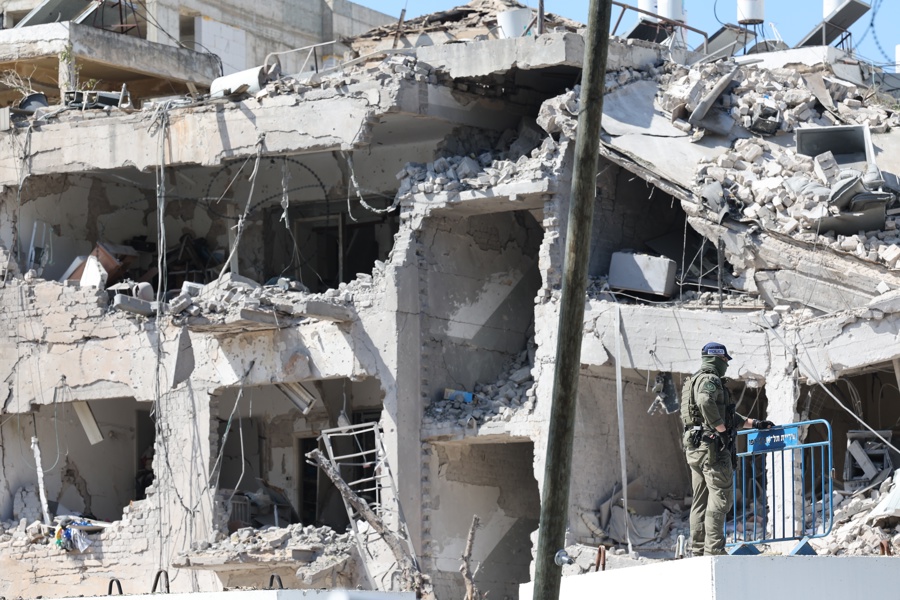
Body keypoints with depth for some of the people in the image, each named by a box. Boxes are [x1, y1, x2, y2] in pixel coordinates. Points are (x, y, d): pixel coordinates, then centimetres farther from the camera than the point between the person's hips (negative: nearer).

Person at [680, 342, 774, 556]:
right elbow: (706, 402, -31)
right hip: (712, 445, -10)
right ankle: (714, 549, -17)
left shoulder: (694, 381, 26)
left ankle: (698, 550, 9)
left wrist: (755, 423, 36)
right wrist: (722, 429, -22)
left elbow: (727, 414, 34)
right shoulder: (710, 380, -7)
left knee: (701, 499, 10)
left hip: (694, 447, 10)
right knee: (721, 496, -11)